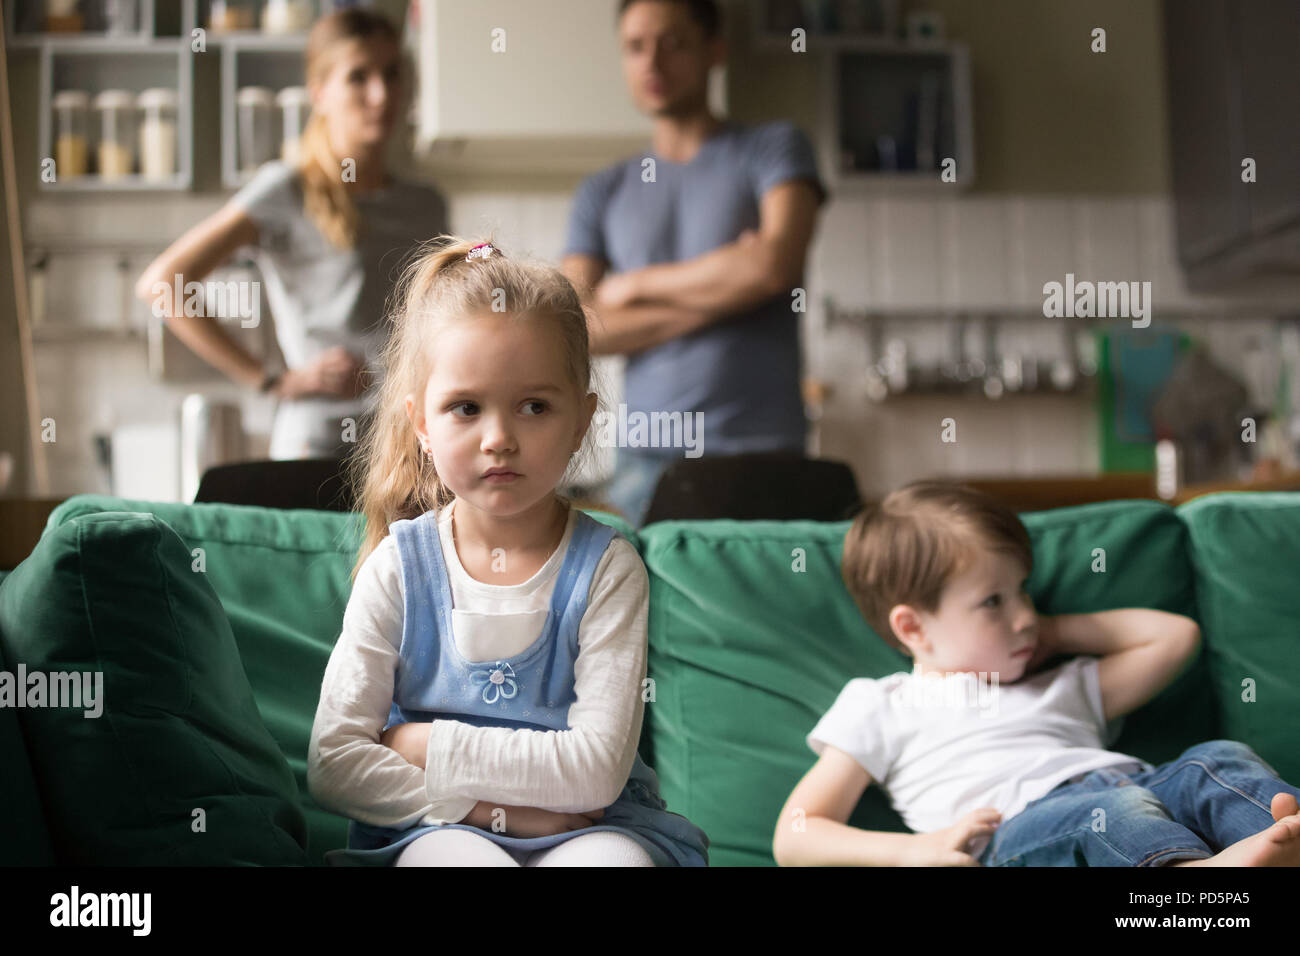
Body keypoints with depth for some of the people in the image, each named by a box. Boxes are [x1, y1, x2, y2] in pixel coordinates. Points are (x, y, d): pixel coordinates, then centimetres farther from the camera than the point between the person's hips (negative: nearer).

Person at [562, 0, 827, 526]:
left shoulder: (774, 147, 8)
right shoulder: (602, 193, 16)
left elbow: (776, 263, -9)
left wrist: (637, 284, 3)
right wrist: (720, 295, -5)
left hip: (760, 448, -2)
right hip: (644, 454, 3)